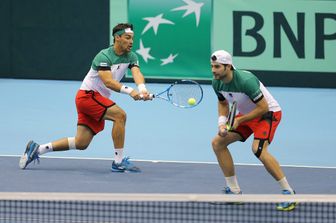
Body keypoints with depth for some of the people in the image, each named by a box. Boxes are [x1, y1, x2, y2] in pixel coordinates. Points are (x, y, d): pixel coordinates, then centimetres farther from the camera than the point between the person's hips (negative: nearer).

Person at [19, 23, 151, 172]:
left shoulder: (131, 57, 2)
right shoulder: (104, 57, -20)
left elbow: (137, 73, -16)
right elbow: (108, 82, -33)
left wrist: (142, 89, -39)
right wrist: (129, 91, -46)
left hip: (99, 100, 8)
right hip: (87, 95, -8)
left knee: (81, 143, 6)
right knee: (119, 115, -26)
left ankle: (36, 149, 16)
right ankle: (119, 161, -20)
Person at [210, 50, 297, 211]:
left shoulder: (245, 81, -33)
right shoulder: (217, 83, -9)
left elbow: (263, 108, -27)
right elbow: (223, 103, 11)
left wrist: (239, 120, -25)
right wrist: (222, 122, -8)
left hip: (268, 113, -9)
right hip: (245, 114, 9)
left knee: (258, 149, -31)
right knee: (217, 142, 3)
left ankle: (288, 192, -23)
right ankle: (234, 191, 11)